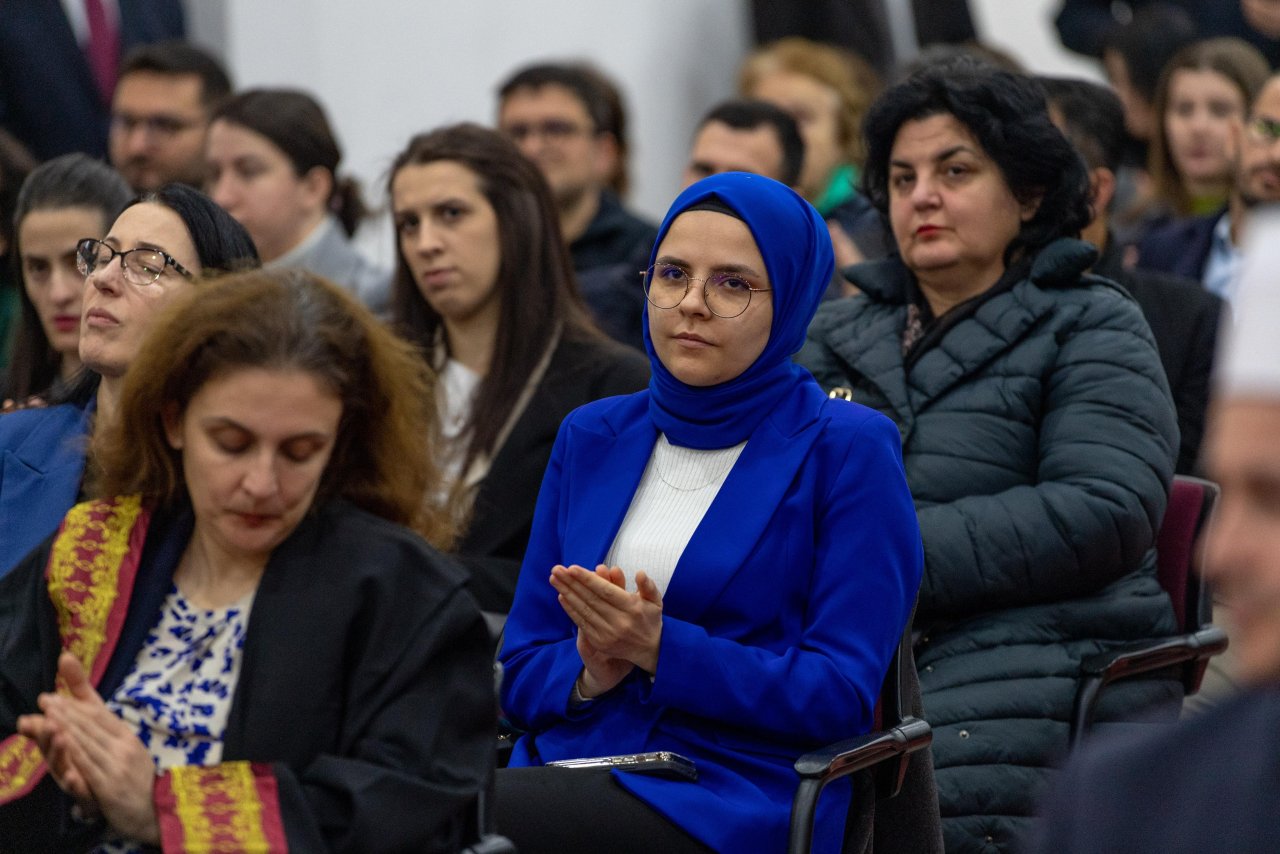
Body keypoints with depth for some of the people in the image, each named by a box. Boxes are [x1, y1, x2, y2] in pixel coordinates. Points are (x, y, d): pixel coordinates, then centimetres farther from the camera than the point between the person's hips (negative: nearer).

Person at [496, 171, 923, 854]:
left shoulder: (848, 450, 2)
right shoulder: (591, 437, 17)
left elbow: (842, 691, -6)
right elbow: (520, 671, 15)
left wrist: (661, 650, -14)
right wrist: (589, 675, -7)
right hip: (569, 765, 5)